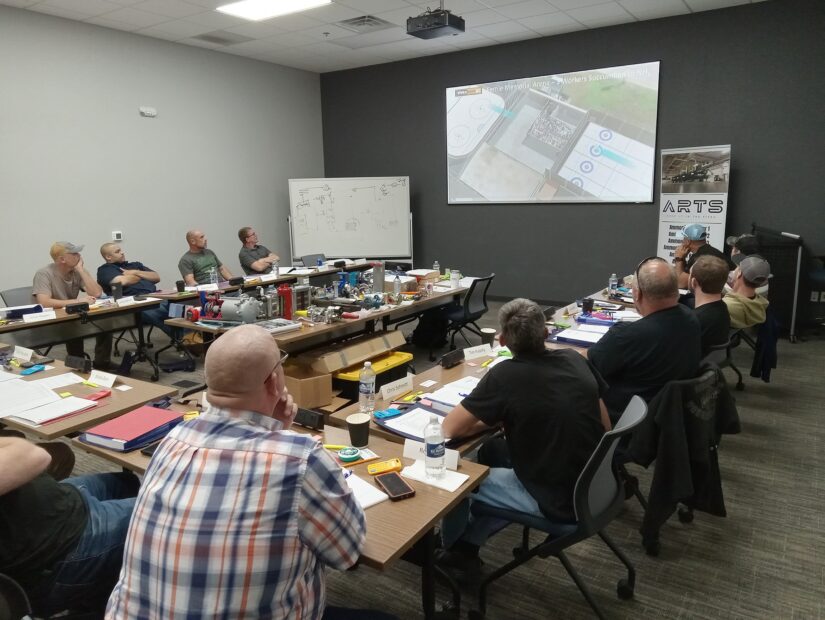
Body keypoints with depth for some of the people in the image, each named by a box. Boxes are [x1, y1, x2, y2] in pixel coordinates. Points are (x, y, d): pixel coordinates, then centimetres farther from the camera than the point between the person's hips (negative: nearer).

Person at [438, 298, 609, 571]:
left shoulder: (504, 376, -21)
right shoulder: (576, 360, -2)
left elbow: (449, 428, -15)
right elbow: (606, 428, 8)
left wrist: (495, 420, 1)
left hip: (558, 501, -6)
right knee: (493, 450, 21)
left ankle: (449, 545, 41)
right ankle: (468, 545, 34)